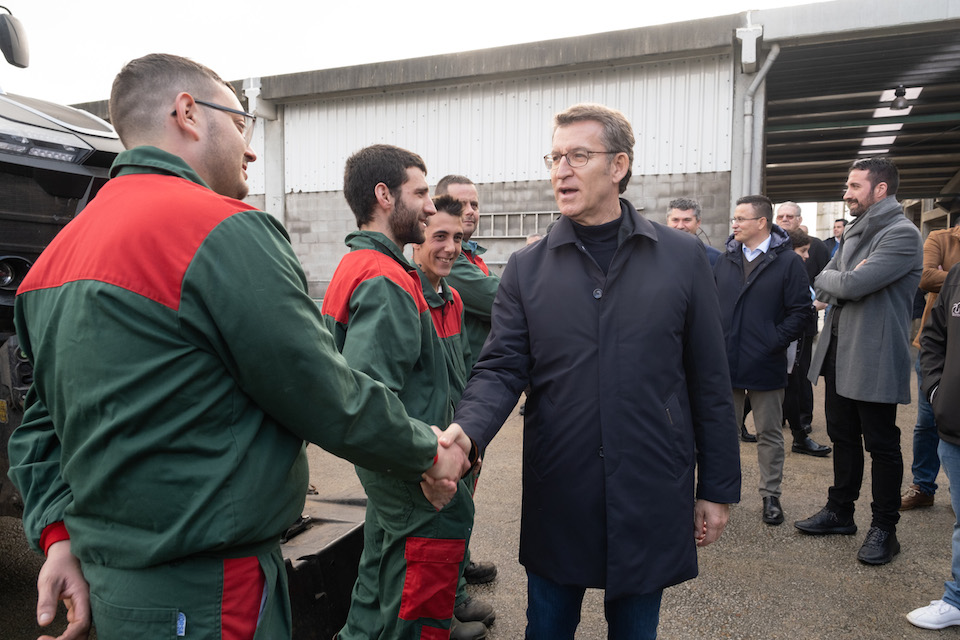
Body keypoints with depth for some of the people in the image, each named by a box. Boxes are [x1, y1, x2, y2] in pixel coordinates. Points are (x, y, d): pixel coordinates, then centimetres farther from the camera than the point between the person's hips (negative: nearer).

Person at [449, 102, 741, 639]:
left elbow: (710, 382, 0)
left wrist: (718, 488, 3)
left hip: (650, 497, 0)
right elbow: (502, 369, -6)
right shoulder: (527, 268, 0)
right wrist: (465, 434, -25)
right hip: (556, 495, 1)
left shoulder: (682, 258, -2)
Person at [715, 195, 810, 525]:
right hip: (727, 363, 4)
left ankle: (771, 495, 24)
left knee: (769, 434, 10)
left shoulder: (788, 261, -5)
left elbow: (800, 310, -7)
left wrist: (774, 342, -14)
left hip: (766, 365, -3)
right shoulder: (726, 260, 8)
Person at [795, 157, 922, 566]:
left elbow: (853, 285, -25)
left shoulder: (902, 234, -15)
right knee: (842, 436, 17)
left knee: (881, 444, 4)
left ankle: (884, 528, 19)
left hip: (873, 358, -8)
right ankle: (840, 512, 32)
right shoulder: (854, 233, 14)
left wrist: (835, 279, -6)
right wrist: (845, 278, -11)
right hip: (839, 350, 8)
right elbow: (822, 285, 8)